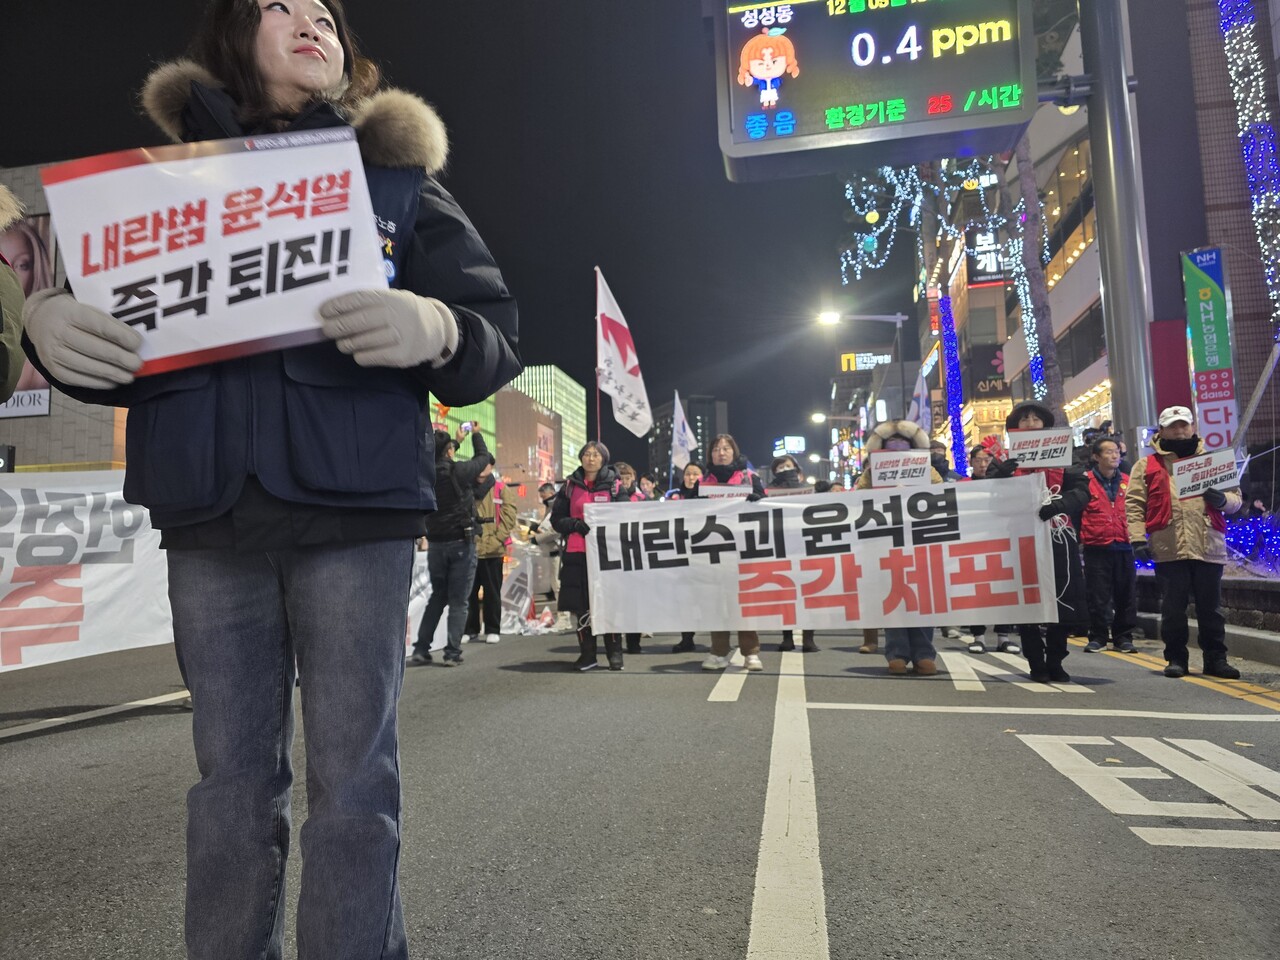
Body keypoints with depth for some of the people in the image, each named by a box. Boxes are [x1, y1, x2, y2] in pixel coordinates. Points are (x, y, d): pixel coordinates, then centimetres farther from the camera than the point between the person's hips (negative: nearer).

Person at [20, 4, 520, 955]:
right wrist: (47, 319, -7)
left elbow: (497, 340, 2)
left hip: (355, 508, -2)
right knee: (231, 777, 10)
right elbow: (111, 334, 16)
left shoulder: (399, 179, 11)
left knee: (352, 779, -1)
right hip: (211, 516, 3)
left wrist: (434, 328, -20)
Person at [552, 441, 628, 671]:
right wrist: (575, 525, -11)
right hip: (577, 553, 2)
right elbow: (557, 518, 8)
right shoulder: (570, 486, 10)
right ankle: (587, 654, 12)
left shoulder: (614, 485, 6)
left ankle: (614, 653, 11)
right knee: (581, 606, 2)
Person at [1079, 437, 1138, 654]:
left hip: (1124, 547, 4)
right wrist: (1080, 536, -3)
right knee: (1098, 596, 1)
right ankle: (1097, 637, 11)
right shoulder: (1086, 481, -2)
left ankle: (1123, 637, 18)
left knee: (1126, 594, 7)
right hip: (1096, 547, -3)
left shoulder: (1127, 481, 11)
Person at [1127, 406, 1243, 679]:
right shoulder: (1147, 465, 10)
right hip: (1168, 550, -2)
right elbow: (1134, 505, 3)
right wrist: (1138, 539, -8)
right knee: (1173, 608, 4)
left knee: (1211, 607, 7)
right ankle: (1175, 658, 13)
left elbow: (1236, 497, 17)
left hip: (1209, 547, 2)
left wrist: (1223, 500, -7)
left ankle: (1216, 658, 16)